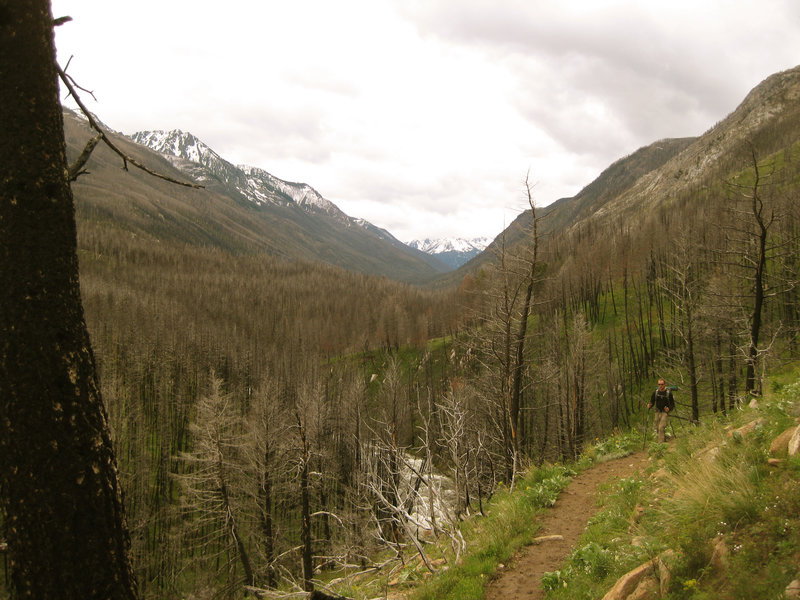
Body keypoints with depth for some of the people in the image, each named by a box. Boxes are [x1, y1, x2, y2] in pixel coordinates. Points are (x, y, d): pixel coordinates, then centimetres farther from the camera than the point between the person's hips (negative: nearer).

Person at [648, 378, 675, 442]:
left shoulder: (668, 393, -7)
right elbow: (652, 402, 10)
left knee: (661, 428, -16)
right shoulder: (655, 392, 2)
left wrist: (669, 408, -22)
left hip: (665, 412, -4)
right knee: (658, 429, 8)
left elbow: (673, 405, -2)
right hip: (657, 412, 4)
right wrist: (649, 406, -12)